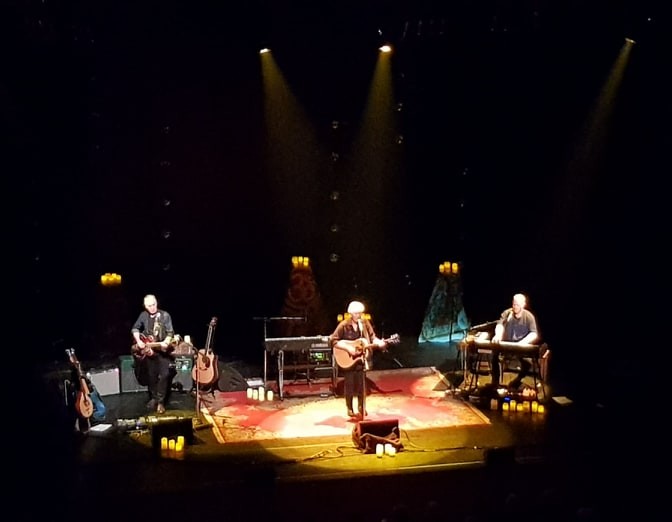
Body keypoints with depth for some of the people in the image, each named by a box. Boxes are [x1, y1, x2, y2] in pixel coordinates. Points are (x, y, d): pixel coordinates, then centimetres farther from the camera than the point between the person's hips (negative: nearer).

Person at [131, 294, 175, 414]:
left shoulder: (165, 315, -7)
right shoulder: (143, 315, 2)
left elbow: (170, 332, -9)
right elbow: (135, 329, 10)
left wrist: (166, 342, -27)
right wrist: (138, 341, -5)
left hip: (162, 349, -3)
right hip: (148, 350, 3)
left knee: (164, 374, -11)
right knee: (151, 375, 11)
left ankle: (160, 401, -3)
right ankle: (153, 398, 27)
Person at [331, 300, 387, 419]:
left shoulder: (365, 323, -2)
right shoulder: (344, 325, -14)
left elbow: (372, 337, 2)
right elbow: (334, 340, -14)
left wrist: (379, 342, -20)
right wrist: (348, 348, -22)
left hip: (361, 359, 4)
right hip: (347, 360, -4)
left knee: (361, 384, 10)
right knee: (349, 384, 3)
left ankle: (361, 407, 25)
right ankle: (350, 409, 17)